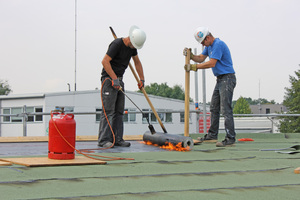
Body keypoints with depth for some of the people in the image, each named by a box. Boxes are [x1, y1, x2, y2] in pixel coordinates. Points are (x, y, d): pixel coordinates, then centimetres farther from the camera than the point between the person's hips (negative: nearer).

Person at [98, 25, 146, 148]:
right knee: (108, 110, -12)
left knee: (119, 111, 5)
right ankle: (103, 140, -11)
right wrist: (114, 79, -27)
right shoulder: (117, 44, -18)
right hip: (109, 78, -8)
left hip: (119, 80, 8)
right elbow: (105, 61, -24)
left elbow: (137, 62, 22)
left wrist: (142, 79, 20)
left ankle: (117, 139, 7)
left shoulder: (132, 46, 8)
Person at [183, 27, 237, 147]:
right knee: (214, 108, 13)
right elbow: (201, 58, 18)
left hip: (227, 79, -10)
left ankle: (230, 139, -14)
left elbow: (211, 63, -21)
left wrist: (194, 67, -14)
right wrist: (190, 55, 0)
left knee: (225, 110, -14)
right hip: (220, 80, 11)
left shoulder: (218, 44, -17)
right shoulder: (209, 46, 16)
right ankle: (212, 135, 21)